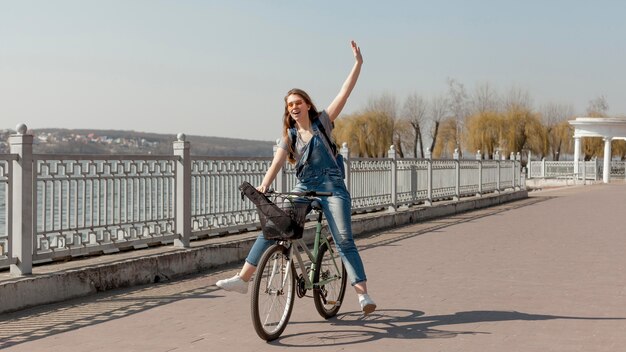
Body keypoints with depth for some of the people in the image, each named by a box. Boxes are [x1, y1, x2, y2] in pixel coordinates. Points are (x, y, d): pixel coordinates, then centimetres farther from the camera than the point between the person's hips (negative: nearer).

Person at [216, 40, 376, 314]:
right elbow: (278, 161, -7)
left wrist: (358, 63, -12)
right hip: (304, 188, 3)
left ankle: (363, 294, -12)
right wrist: (263, 185, -25)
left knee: (344, 241, -12)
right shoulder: (289, 135, 9)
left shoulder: (322, 122, 4)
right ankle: (242, 279, -5)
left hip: (331, 187, -3)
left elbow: (344, 94, -4)